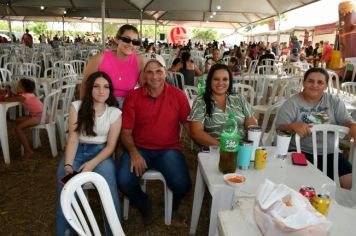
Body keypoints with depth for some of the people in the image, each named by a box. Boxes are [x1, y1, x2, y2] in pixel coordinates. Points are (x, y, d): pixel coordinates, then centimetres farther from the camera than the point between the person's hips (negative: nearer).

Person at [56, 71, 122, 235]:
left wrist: (92, 163, -21)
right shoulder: (76, 107, 0)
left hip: (101, 152, -1)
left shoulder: (115, 113, -1)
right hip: (77, 151, 1)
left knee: (108, 187, -29)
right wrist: (68, 165, -22)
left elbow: (111, 145, -4)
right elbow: (73, 138, -7)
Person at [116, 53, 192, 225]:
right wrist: (134, 153, -18)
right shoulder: (133, 97, -1)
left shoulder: (178, 96, 0)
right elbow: (126, 131, -1)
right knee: (123, 181, -24)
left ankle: (173, 204, 19)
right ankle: (143, 204, 13)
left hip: (169, 149, 0)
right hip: (139, 148, 1)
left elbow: (189, 125, 1)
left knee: (182, 184, -23)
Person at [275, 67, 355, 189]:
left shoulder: (334, 102, 10)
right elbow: (279, 128, -6)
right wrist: (293, 126, -29)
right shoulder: (292, 103, -1)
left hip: (330, 153, 4)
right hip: (300, 152, -3)